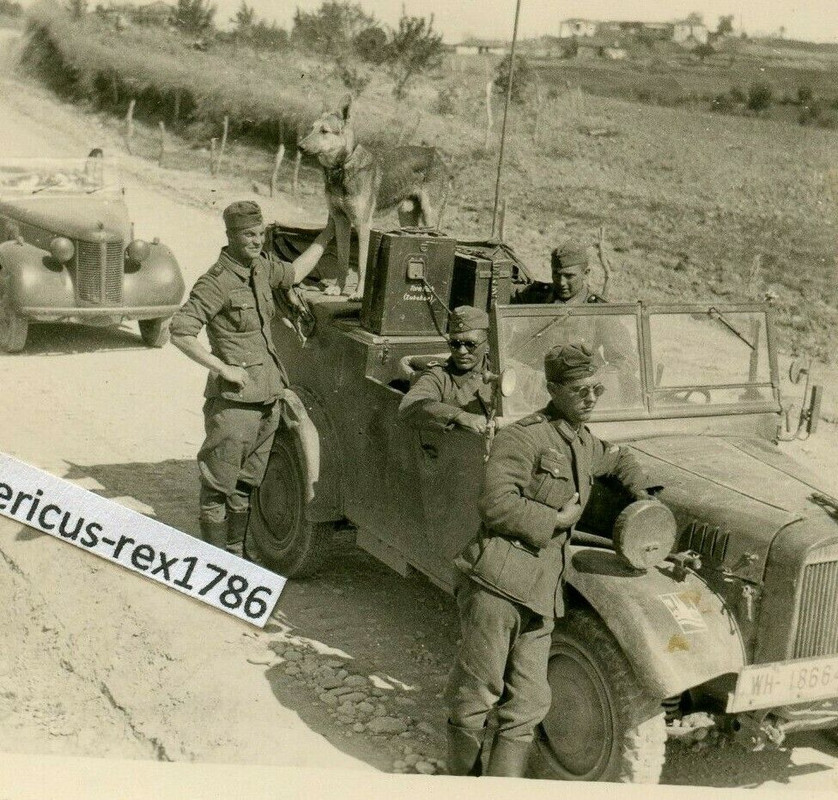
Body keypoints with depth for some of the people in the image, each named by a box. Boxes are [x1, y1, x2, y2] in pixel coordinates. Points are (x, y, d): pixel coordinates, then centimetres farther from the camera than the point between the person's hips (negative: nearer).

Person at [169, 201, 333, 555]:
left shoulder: (261, 266, 10)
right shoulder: (217, 282, -15)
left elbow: (293, 273, 32)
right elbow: (180, 331, -22)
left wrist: (327, 235, 32)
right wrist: (224, 368, -20)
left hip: (268, 394, 8)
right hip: (235, 397, -8)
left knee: (246, 483, 16)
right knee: (218, 486, 0)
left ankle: (234, 552, 27)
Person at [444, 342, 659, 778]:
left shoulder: (584, 443, 18)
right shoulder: (523, 436, -8)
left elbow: (620, 459, 42)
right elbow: (496, 504, -19)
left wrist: (643, 498, 26)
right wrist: (556, 520, -10)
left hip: (541, 591, 8)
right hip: (496, 582, -7)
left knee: (528, 705, 5)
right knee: (476, 696, 2)